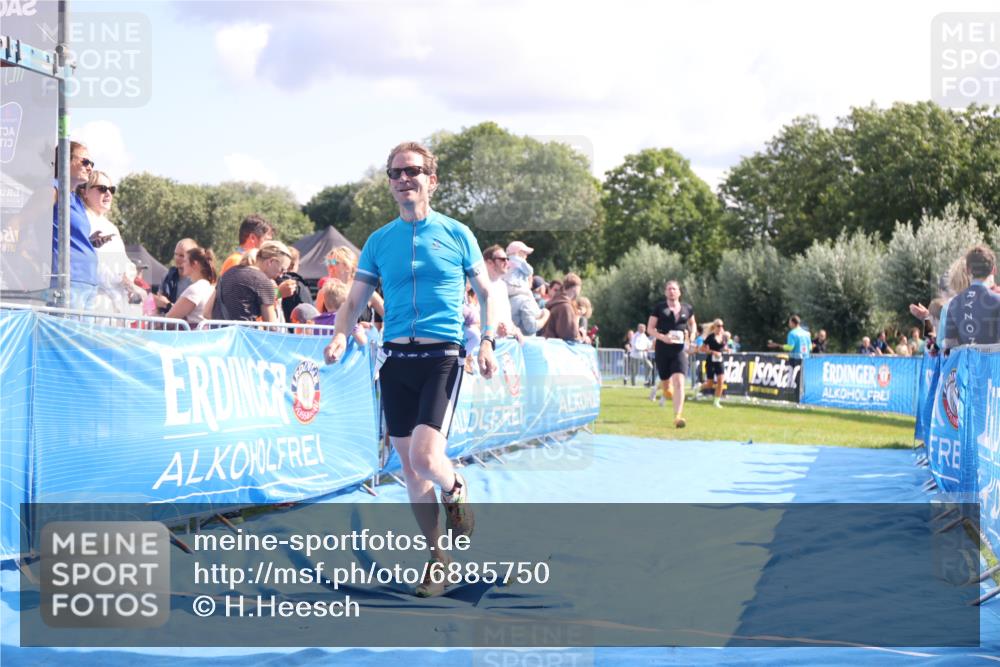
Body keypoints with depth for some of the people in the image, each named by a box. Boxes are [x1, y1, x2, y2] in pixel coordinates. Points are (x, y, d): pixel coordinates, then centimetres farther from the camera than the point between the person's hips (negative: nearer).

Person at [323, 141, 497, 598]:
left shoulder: (456, 234, 3)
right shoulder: (379, 241, 8)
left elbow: (485, 292, 12)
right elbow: (354, 302, 10)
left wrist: (486, 341, -1)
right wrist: (341, 335, -10)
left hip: (442, 356, -3)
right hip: (396, 358, 4)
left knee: (424, 456, -20)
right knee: (409, 466, 5)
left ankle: (455, 490, 16)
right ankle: (437, 557, 19)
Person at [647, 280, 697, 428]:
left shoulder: (687, 309, 7)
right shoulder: (659, 308, 0)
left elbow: (693, 324, 25)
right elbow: (650, 328, 1)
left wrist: (692, 335, 4)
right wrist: (662, 337, -16)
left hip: (680, 349, 0)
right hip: (663, 349, 0)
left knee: (679, 382, -16)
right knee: (666, 384, 10)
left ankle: (678, 416, -20)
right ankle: (666, 390, 50)